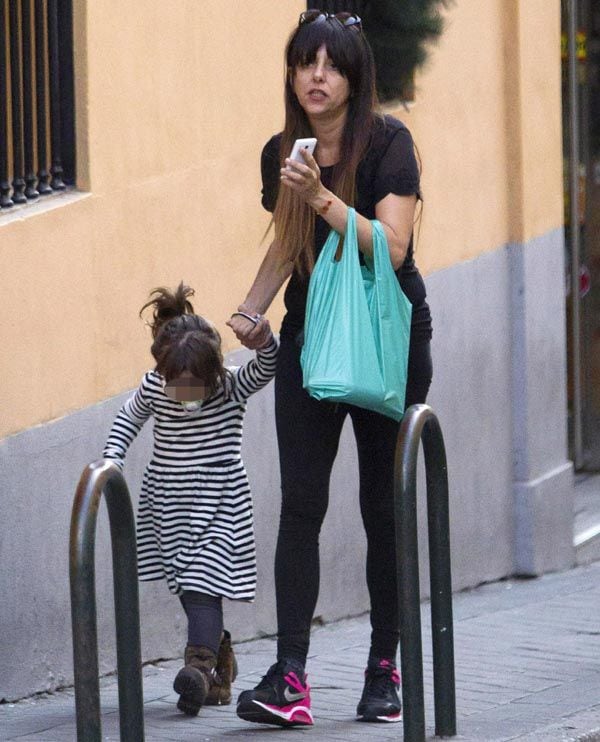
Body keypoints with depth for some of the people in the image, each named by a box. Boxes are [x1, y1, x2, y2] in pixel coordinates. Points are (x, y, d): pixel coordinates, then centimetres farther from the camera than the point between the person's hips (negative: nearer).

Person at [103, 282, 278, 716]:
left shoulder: (232, 387, -12)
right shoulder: (153, 388, -4)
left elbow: (266, 369, -28)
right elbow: (127, 421, 13)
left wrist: (265, 340, -48)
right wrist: (112, 459, -1)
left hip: (219, 505, -4)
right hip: (168, 502, 4)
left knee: (202, 584, -17)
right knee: (188, 588, 8)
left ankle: (200, 664, -28)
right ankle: (220, 664, 23)